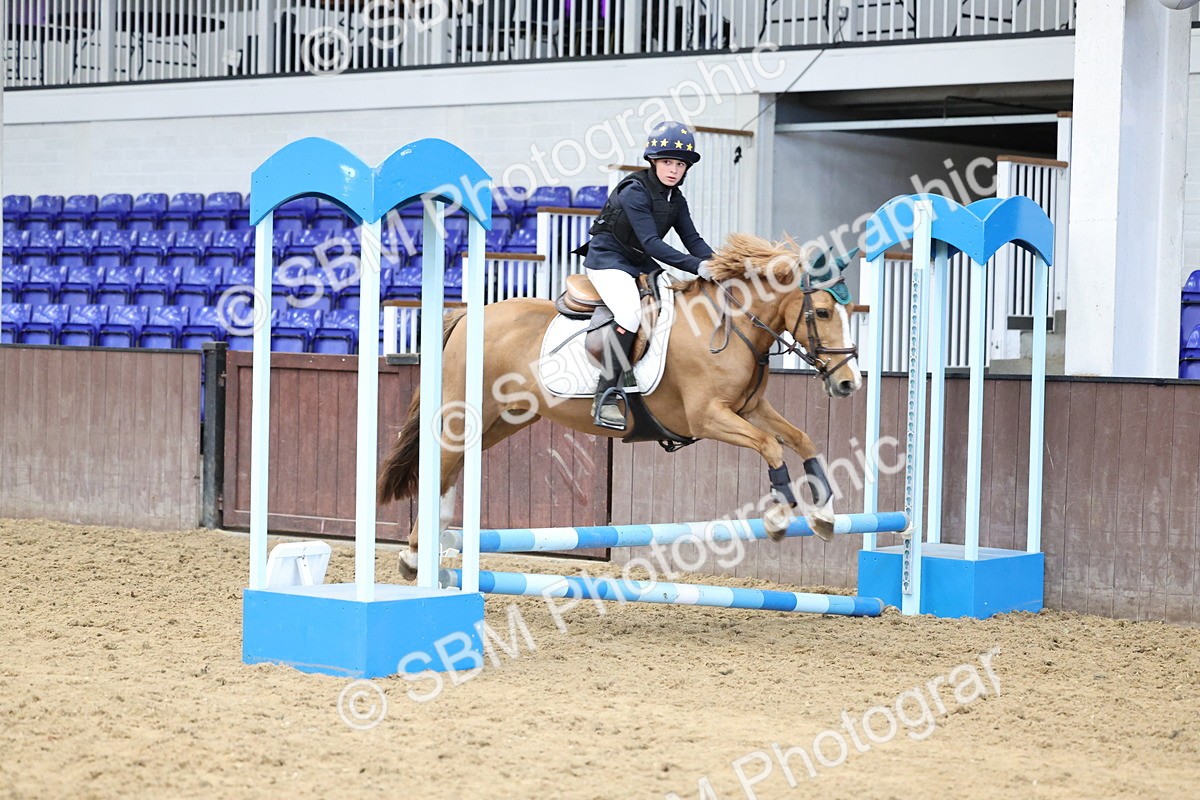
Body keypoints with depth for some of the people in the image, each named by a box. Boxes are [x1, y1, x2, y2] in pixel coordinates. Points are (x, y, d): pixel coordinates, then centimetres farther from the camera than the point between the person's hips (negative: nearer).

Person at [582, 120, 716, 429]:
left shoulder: (676, 200, 6)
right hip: (608, 260, -9)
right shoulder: (634, 191, -20)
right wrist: (696, 266, -34)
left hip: (641, 264, 9)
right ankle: (605, 398, -31)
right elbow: (651, 242, -28)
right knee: (630, 312, -31)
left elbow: (692, 239, 2)